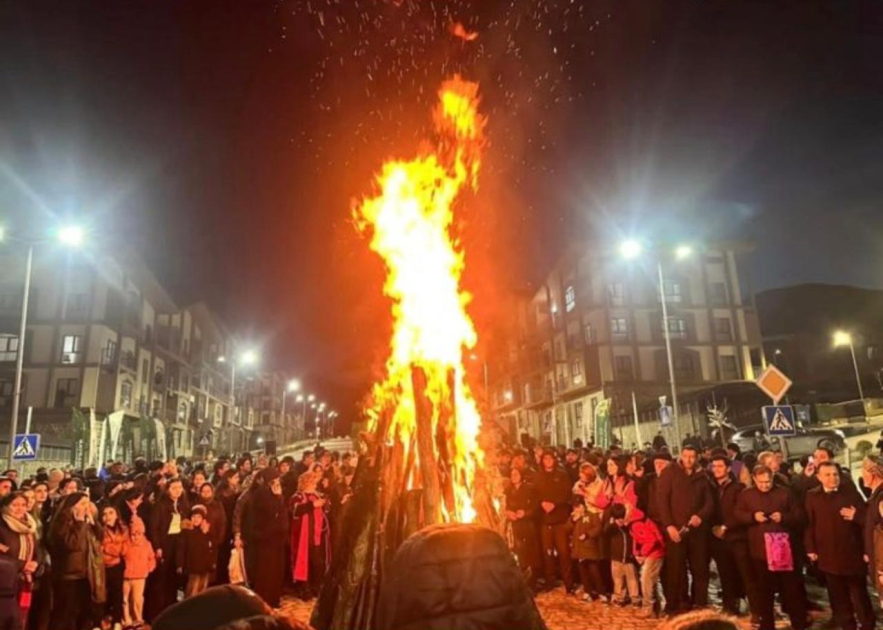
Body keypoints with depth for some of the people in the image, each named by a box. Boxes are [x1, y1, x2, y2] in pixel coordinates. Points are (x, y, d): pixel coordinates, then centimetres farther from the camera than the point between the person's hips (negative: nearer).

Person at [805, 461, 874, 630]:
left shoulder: (851, 492, 0)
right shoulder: (812, 496, 1)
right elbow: (809, 524, -2)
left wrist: (856, 516, -19)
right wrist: (811, 549, -5)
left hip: (852, 554, -1)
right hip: (828, 555, 1)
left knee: (859, 595, 11)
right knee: (838, 598, 12)